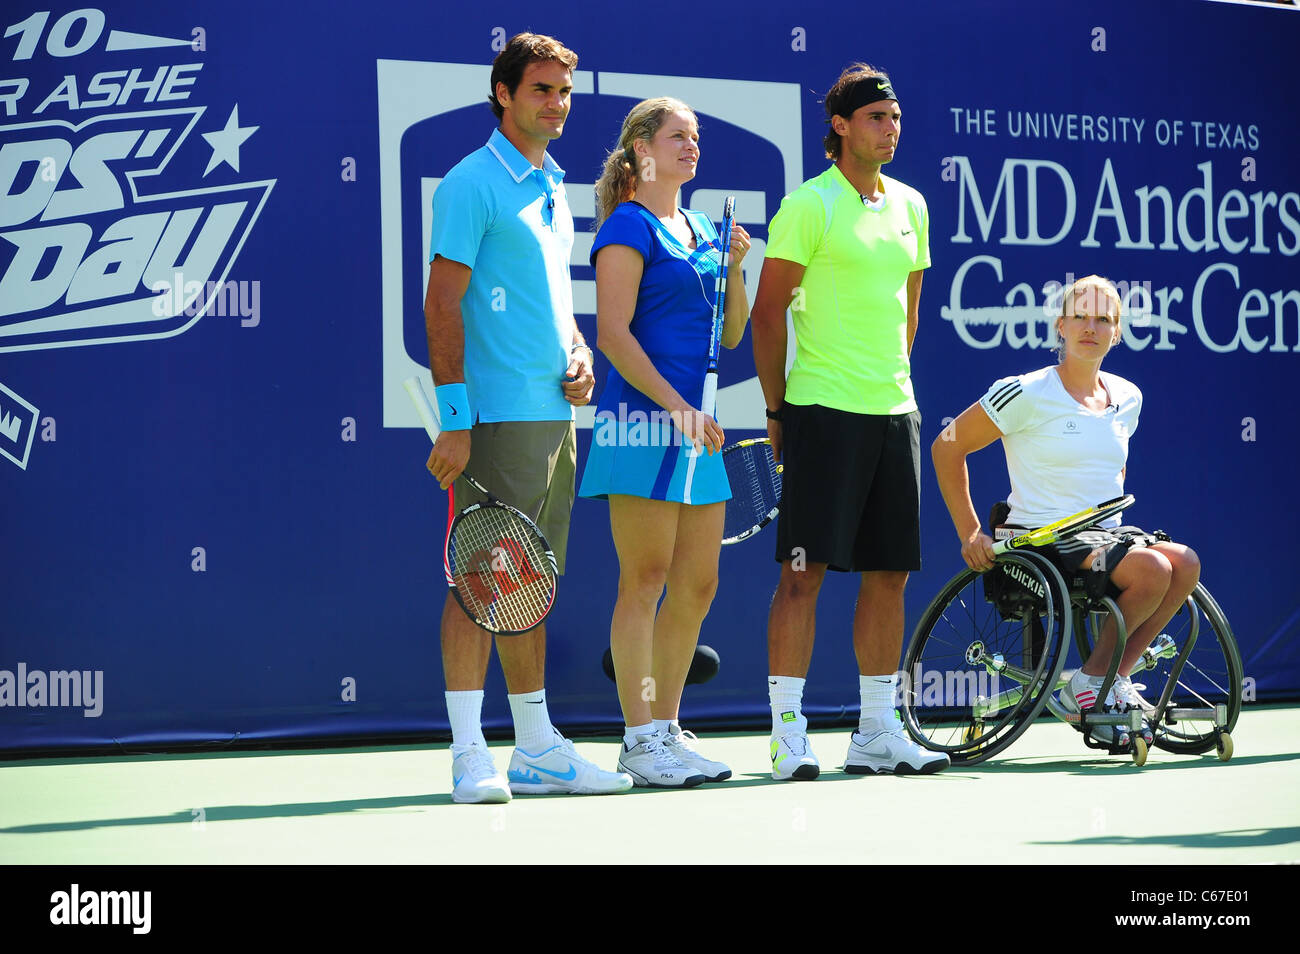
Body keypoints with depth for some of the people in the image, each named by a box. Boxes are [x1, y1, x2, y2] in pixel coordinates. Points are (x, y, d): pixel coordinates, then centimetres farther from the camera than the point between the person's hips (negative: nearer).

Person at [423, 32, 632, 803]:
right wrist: (454, 419, -18)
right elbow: (443, 305, -12)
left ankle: (538, 748, 18)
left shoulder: (553, 187, 17)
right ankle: (470, 756, -7)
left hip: (555, 417, 8)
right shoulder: (472, 183, -7)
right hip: (497, 417, -8)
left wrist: (579, 355, 7)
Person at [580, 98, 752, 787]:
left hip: (693, 426, 8)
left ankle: (666, 728, 16)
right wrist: (676, 407, -19)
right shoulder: (628, 227, -5)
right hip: (643, 419, -8)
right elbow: (612, 334, -14)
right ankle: (639, 741, -3)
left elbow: (729, 335, 21)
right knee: (644, 581, -6)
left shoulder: (701, 230, 18)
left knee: (697, 586, 8)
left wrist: (732, 267, 5)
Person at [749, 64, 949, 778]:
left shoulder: (910, 206, 14)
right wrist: (778, 408, -6)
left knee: (889, 572, 8)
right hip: (823, 412, -7)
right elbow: (769, 311, -5)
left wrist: (891, 380, 18)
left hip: (895, 410, 7)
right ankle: (788, 732, -4)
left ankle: (877, 732, 15)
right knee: (804, 571, -7)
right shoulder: (809, 205, -6)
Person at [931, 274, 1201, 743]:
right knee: (1151, 568, -29)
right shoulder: (1028, 393, -8)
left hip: (1104, 535, 7)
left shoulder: (1127, 398, 12)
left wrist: (1112, 521, 15)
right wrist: (970, 533, -6)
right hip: (1041, 542, -7)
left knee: (1184, 563, -21)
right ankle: (1091, 681, -11)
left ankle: (1115, 676, -10)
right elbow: (946, 447, -3)